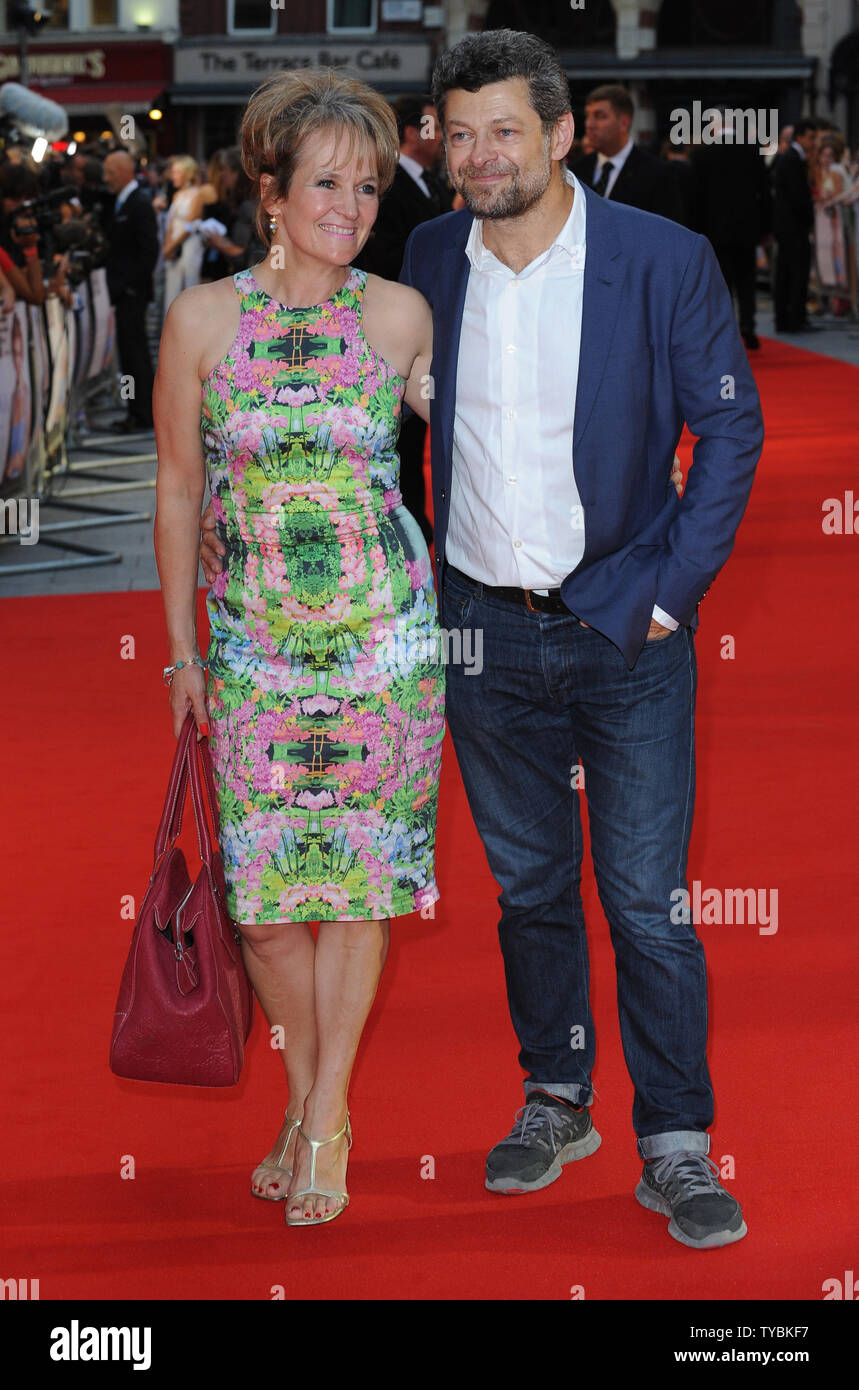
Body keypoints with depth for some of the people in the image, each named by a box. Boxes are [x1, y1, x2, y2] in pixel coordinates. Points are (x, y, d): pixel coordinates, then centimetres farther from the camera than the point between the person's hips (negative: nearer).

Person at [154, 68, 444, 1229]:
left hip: (383, 633, -1)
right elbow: (178, 488, 3)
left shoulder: (400, 316, -6)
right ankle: (310, 1101, 26)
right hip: (255, 643, 1)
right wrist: (182, 649, 6)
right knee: (265, 882, 6)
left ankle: (325, 1119, 17)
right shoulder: (203, 318, -6)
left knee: (358, 873, 4)